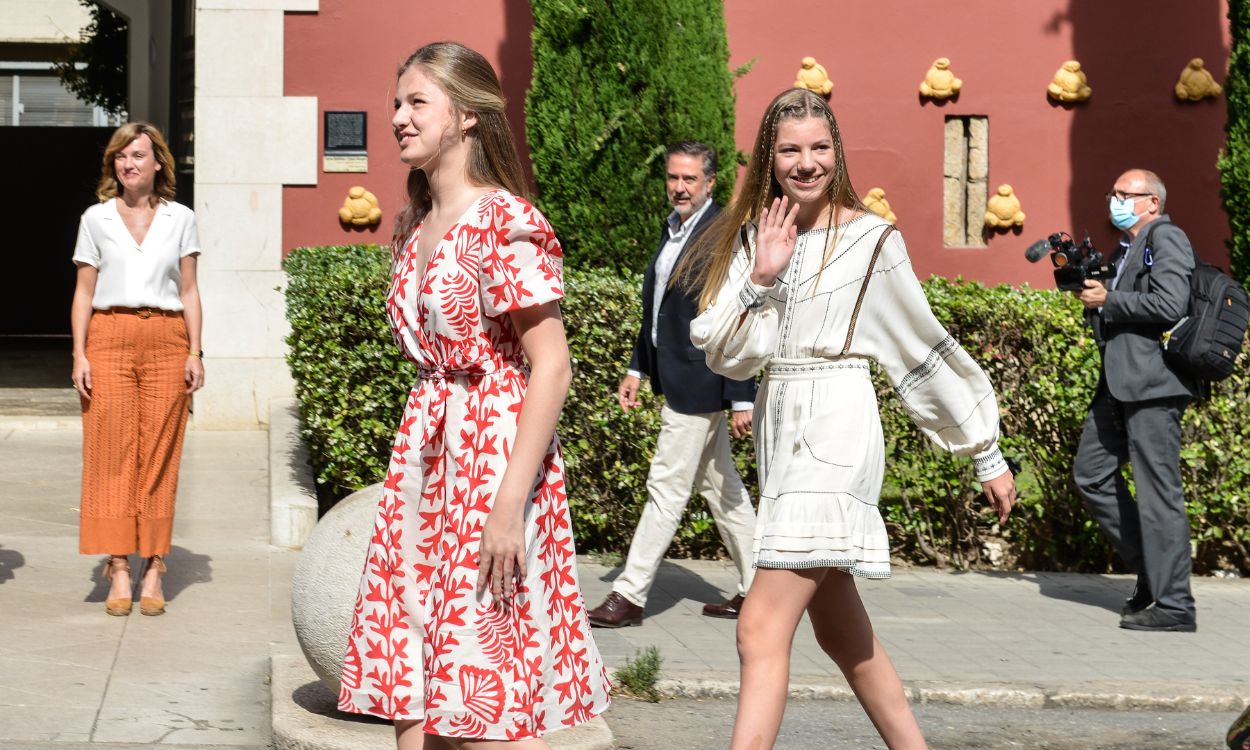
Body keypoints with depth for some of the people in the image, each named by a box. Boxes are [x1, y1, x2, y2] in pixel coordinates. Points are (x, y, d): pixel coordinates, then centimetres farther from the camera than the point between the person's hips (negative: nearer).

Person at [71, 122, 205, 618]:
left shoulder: (180, 219, 10)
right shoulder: (96, 218, 9)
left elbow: (189, 290, 9)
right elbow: (84, 292, 8)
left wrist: (195, 353, 0)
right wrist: (79, 354, -1)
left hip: (166, 341, 0)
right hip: (109, 339, 0)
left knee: (159, 456, -2)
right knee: (110, 452, -5)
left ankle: (154, 570, 2)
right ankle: (118, 571, -2)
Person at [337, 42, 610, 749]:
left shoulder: (505, 222, -12)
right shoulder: (417, 228, 13)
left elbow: (551, 367, -17)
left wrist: (509, 504, -22)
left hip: (494, 451, -8)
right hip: (425, 457, 8)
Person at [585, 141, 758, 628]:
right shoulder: (674, 230, 12)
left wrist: (742, 398, -19)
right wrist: (637, 368, 18)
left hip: (698, 383, -9)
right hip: (680, 381, 9)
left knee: (666, 488, -4)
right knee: (720, 485, 15)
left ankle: (630, 595, 2)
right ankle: (754, 589, 23)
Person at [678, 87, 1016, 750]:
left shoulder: (871, 240, -5)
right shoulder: (752, 236, 8)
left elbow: (927, 351, 1)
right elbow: (725, 355, 2)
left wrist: (987, 454, 6)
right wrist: (761, 278, -13)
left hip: (834, 435, -6)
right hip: (778, 431, 7)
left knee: (762, 629, -14)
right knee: (842, 633, 14)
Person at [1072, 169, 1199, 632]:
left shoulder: (1165, 238, -7)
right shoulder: (1126, 249, 22)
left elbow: (1169, 305, -19)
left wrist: (1107, 300, -11)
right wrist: (1090, 288, 9)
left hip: (1152, 383, -10)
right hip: (1120, 384, 10)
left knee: (1158, 491, -8)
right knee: (1091, 474, 13)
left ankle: (1173, 605, -3)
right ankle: (1151, 568, 20)